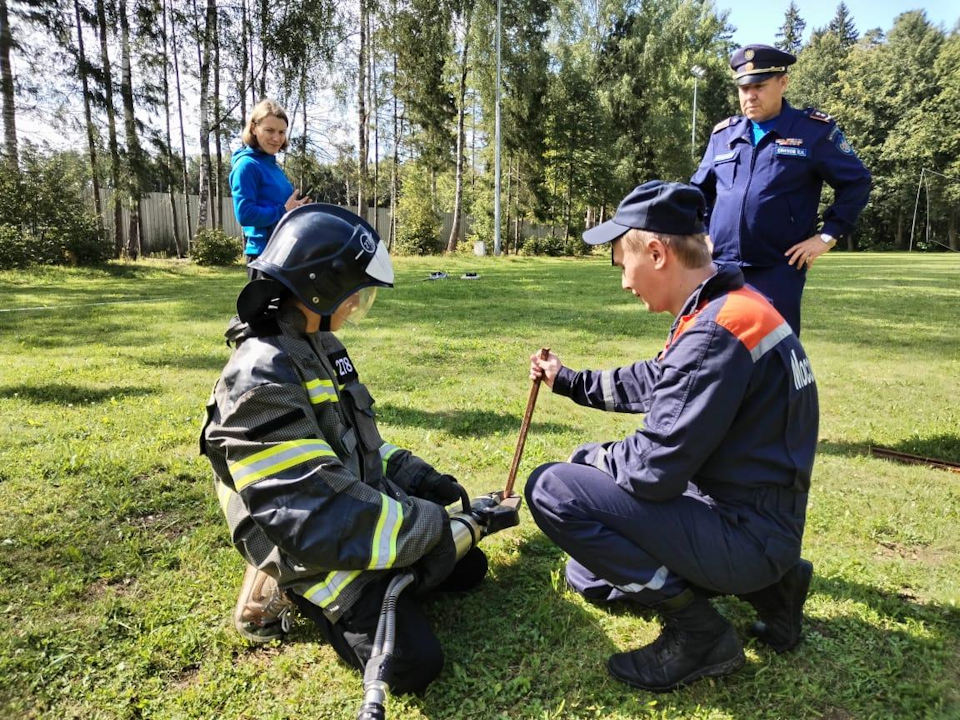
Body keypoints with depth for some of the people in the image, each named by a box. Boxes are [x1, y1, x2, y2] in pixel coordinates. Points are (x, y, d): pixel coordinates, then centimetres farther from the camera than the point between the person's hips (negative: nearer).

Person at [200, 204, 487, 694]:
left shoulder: (318, 346, 4)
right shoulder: (261, 380, -27)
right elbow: (321, 514, -31)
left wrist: (418, 477, 1)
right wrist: (440, 525, -26)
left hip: (361, 506, 9)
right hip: (315, 545, -9)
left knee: (468, 567, 13)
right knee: (414, 662, -15)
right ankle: (284, 591, 3)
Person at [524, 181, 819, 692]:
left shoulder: (715, 333, -27)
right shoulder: (720, 309, 5)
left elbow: (650, 471, -26)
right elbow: (653, 383, 20)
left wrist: (591, 457, -6)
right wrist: (569, 381, 25)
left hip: (744, 532, -10)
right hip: (753, 516, 10)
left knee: (552, 489, -16)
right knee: (587, 579, 21)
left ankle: (697, 629, -7)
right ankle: (764, 585, 16)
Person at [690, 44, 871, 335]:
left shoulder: (814, 130, 1)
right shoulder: (723, 134, 12)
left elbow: (857, 182, 5)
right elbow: (699, 189, 23)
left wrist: (827, 235, -4)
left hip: (779, 270, -3)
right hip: (720, 268, 4)